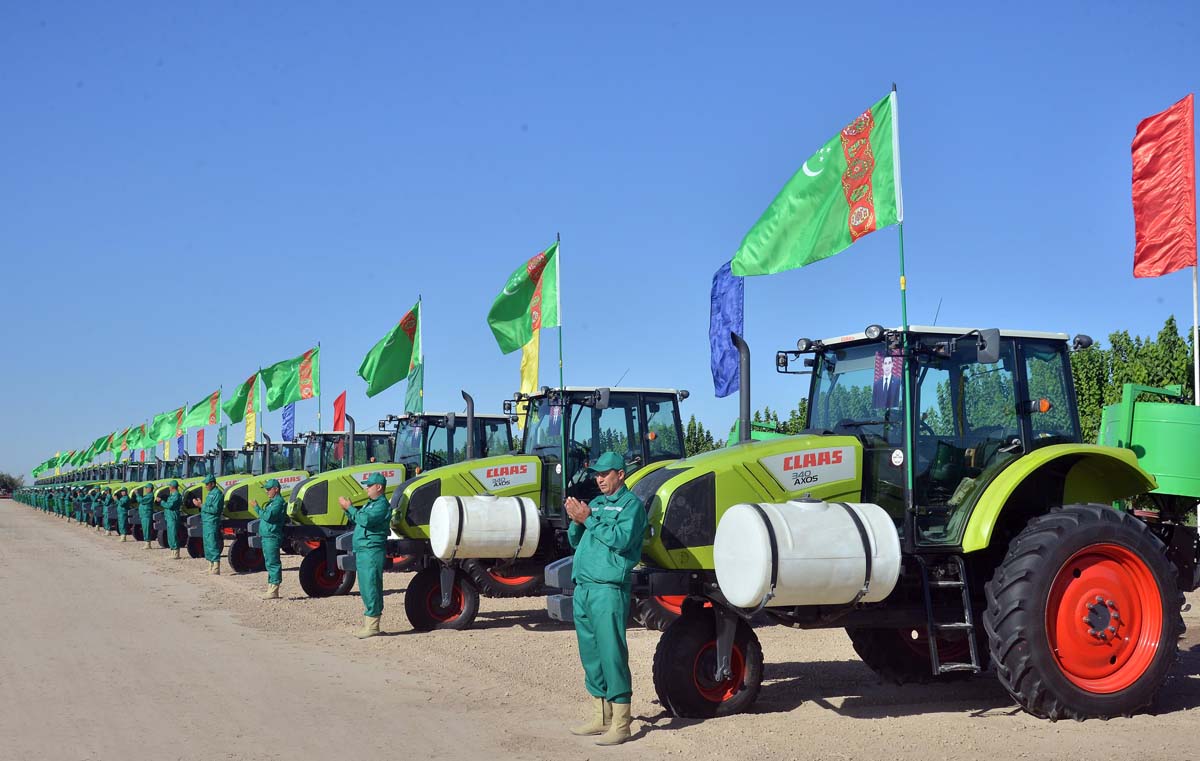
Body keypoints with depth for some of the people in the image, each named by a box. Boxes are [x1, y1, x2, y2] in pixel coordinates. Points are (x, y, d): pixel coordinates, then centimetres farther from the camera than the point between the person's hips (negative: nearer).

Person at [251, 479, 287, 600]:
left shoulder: (278, 502, -12)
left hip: (272, 537, -11)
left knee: (272, 563, -9)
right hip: (266, 536, 11)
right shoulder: (272, 502, 21)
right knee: (270, 563, 13)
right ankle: (271, 589, 18)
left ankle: (273, 591, -9)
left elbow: (268, 516, -21)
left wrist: (256, 507, -14)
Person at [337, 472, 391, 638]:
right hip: (362, 550, 10)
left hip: (372, 551, -10)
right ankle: (367, 625, 17)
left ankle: (372, 626, -9)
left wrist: (349, 508, -13)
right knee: (366, 588, 12)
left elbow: (365, 520, -22)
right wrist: (347, 509, 12)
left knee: (371, 587, -10)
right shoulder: (370, 504, 21)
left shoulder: (382, 504, -10)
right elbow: (357, 520, 27)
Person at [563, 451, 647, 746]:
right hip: (583, 588, 8)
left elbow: (622, 539, -18)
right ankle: (600, 717, 22)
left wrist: (589, 520, -14)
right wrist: (576, 521, 0)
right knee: (590, 655, 12)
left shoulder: (631, 504, -3)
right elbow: (576, 542, 20)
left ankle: (620, 723, -3)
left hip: (608, 589, -8)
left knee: (611, 654, -8)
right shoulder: (596, 503, 19)